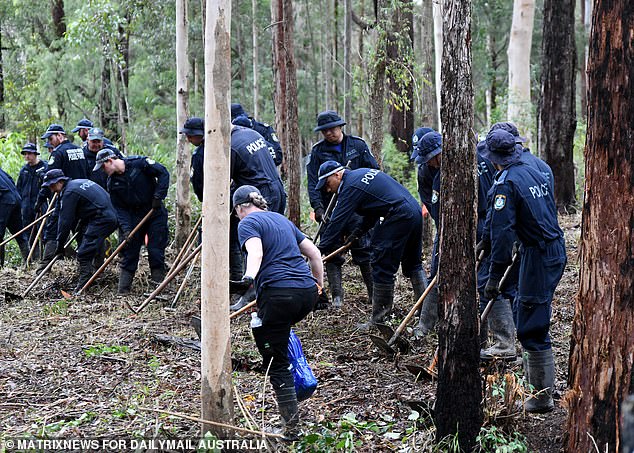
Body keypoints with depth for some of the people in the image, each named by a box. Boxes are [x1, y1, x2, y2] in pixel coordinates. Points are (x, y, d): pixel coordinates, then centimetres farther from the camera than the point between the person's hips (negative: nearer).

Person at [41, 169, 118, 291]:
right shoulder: (79, 182, 21)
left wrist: (59, 246, -2)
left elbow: (65, 221, -9)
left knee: (84, 254, -10)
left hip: (101, 220, -10)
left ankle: (83, 286, -13)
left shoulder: (69, 193, -10)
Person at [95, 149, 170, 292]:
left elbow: (163, 173, -12)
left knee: (156, 251, -5)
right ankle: (123, 290, 6)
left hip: (156, 212, -4)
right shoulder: (112, 183, 0)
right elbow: (120, 208, -2)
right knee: (129, 251, 2)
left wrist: (158, 196, -18)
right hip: (134, 215, 4)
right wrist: (126, 228, -16)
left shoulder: (139, 163, -14)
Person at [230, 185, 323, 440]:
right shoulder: (282, 220, 24)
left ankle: (291, 427, 1)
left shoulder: (248, 223, 2)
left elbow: (255, 252, -20)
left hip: (279, 293, -7)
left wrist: (248, 279, -36)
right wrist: (319, 285, 37)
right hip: (307, 292, 7)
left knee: (276, 361, 3)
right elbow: (314, 253, 27)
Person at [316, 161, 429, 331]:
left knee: (382, 268, -3)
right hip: (415, 211, 10)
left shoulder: (351, 187, -9)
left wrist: (319, 251, -10)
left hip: (398, 218, -10)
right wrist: (358, 232, 20)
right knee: (413, 264, 20)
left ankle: (379, 319, 1)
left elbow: (337, 222, -12)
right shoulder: (363, 173, 19)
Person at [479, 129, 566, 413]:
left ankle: (543, 395, 1)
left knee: (532, 327, -3)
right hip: (556, 250, 9)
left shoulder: (506, 184, -15)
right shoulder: (535, 173, 11)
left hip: (538, 256, -9)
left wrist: (494, 277, -18)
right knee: (528, 310, 26)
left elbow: (502, 232, -20)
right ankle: (532, 371, 39)